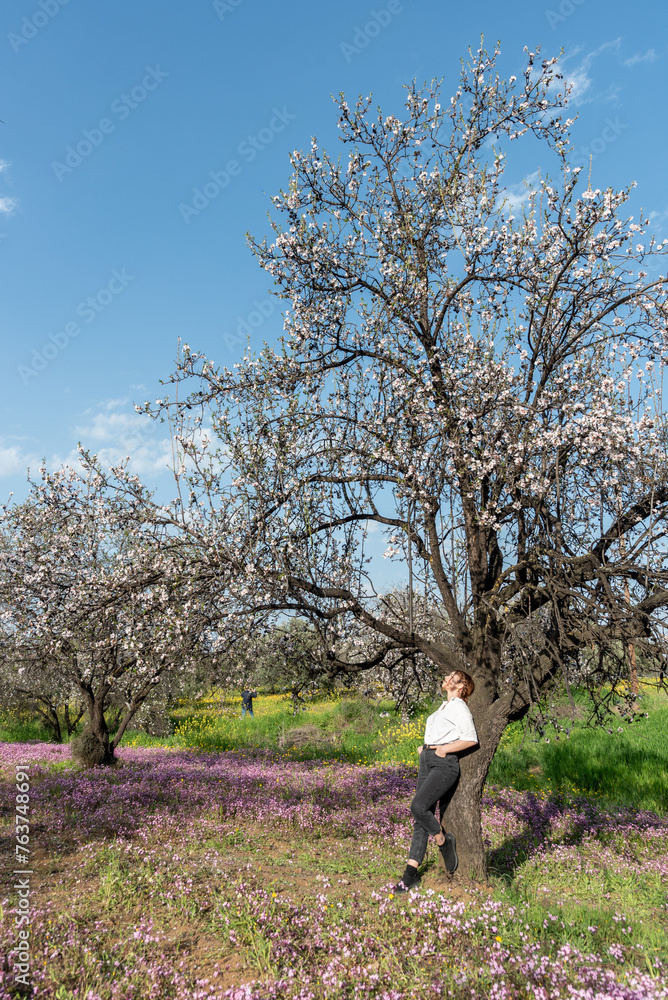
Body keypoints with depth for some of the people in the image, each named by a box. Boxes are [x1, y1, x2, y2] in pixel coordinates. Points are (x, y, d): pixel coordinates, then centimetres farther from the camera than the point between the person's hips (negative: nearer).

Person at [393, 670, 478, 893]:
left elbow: (471, 739, -11)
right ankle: (410, 874, 4)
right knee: (421, 816, 3)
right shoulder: (444, 707, 21)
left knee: (418, 807, -22)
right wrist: (425, 747, 17)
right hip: (427, 762, 8)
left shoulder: (459, 707, -4)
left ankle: (444, 841, 4)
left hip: (445, 764, -8)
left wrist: (445, 748, -15)